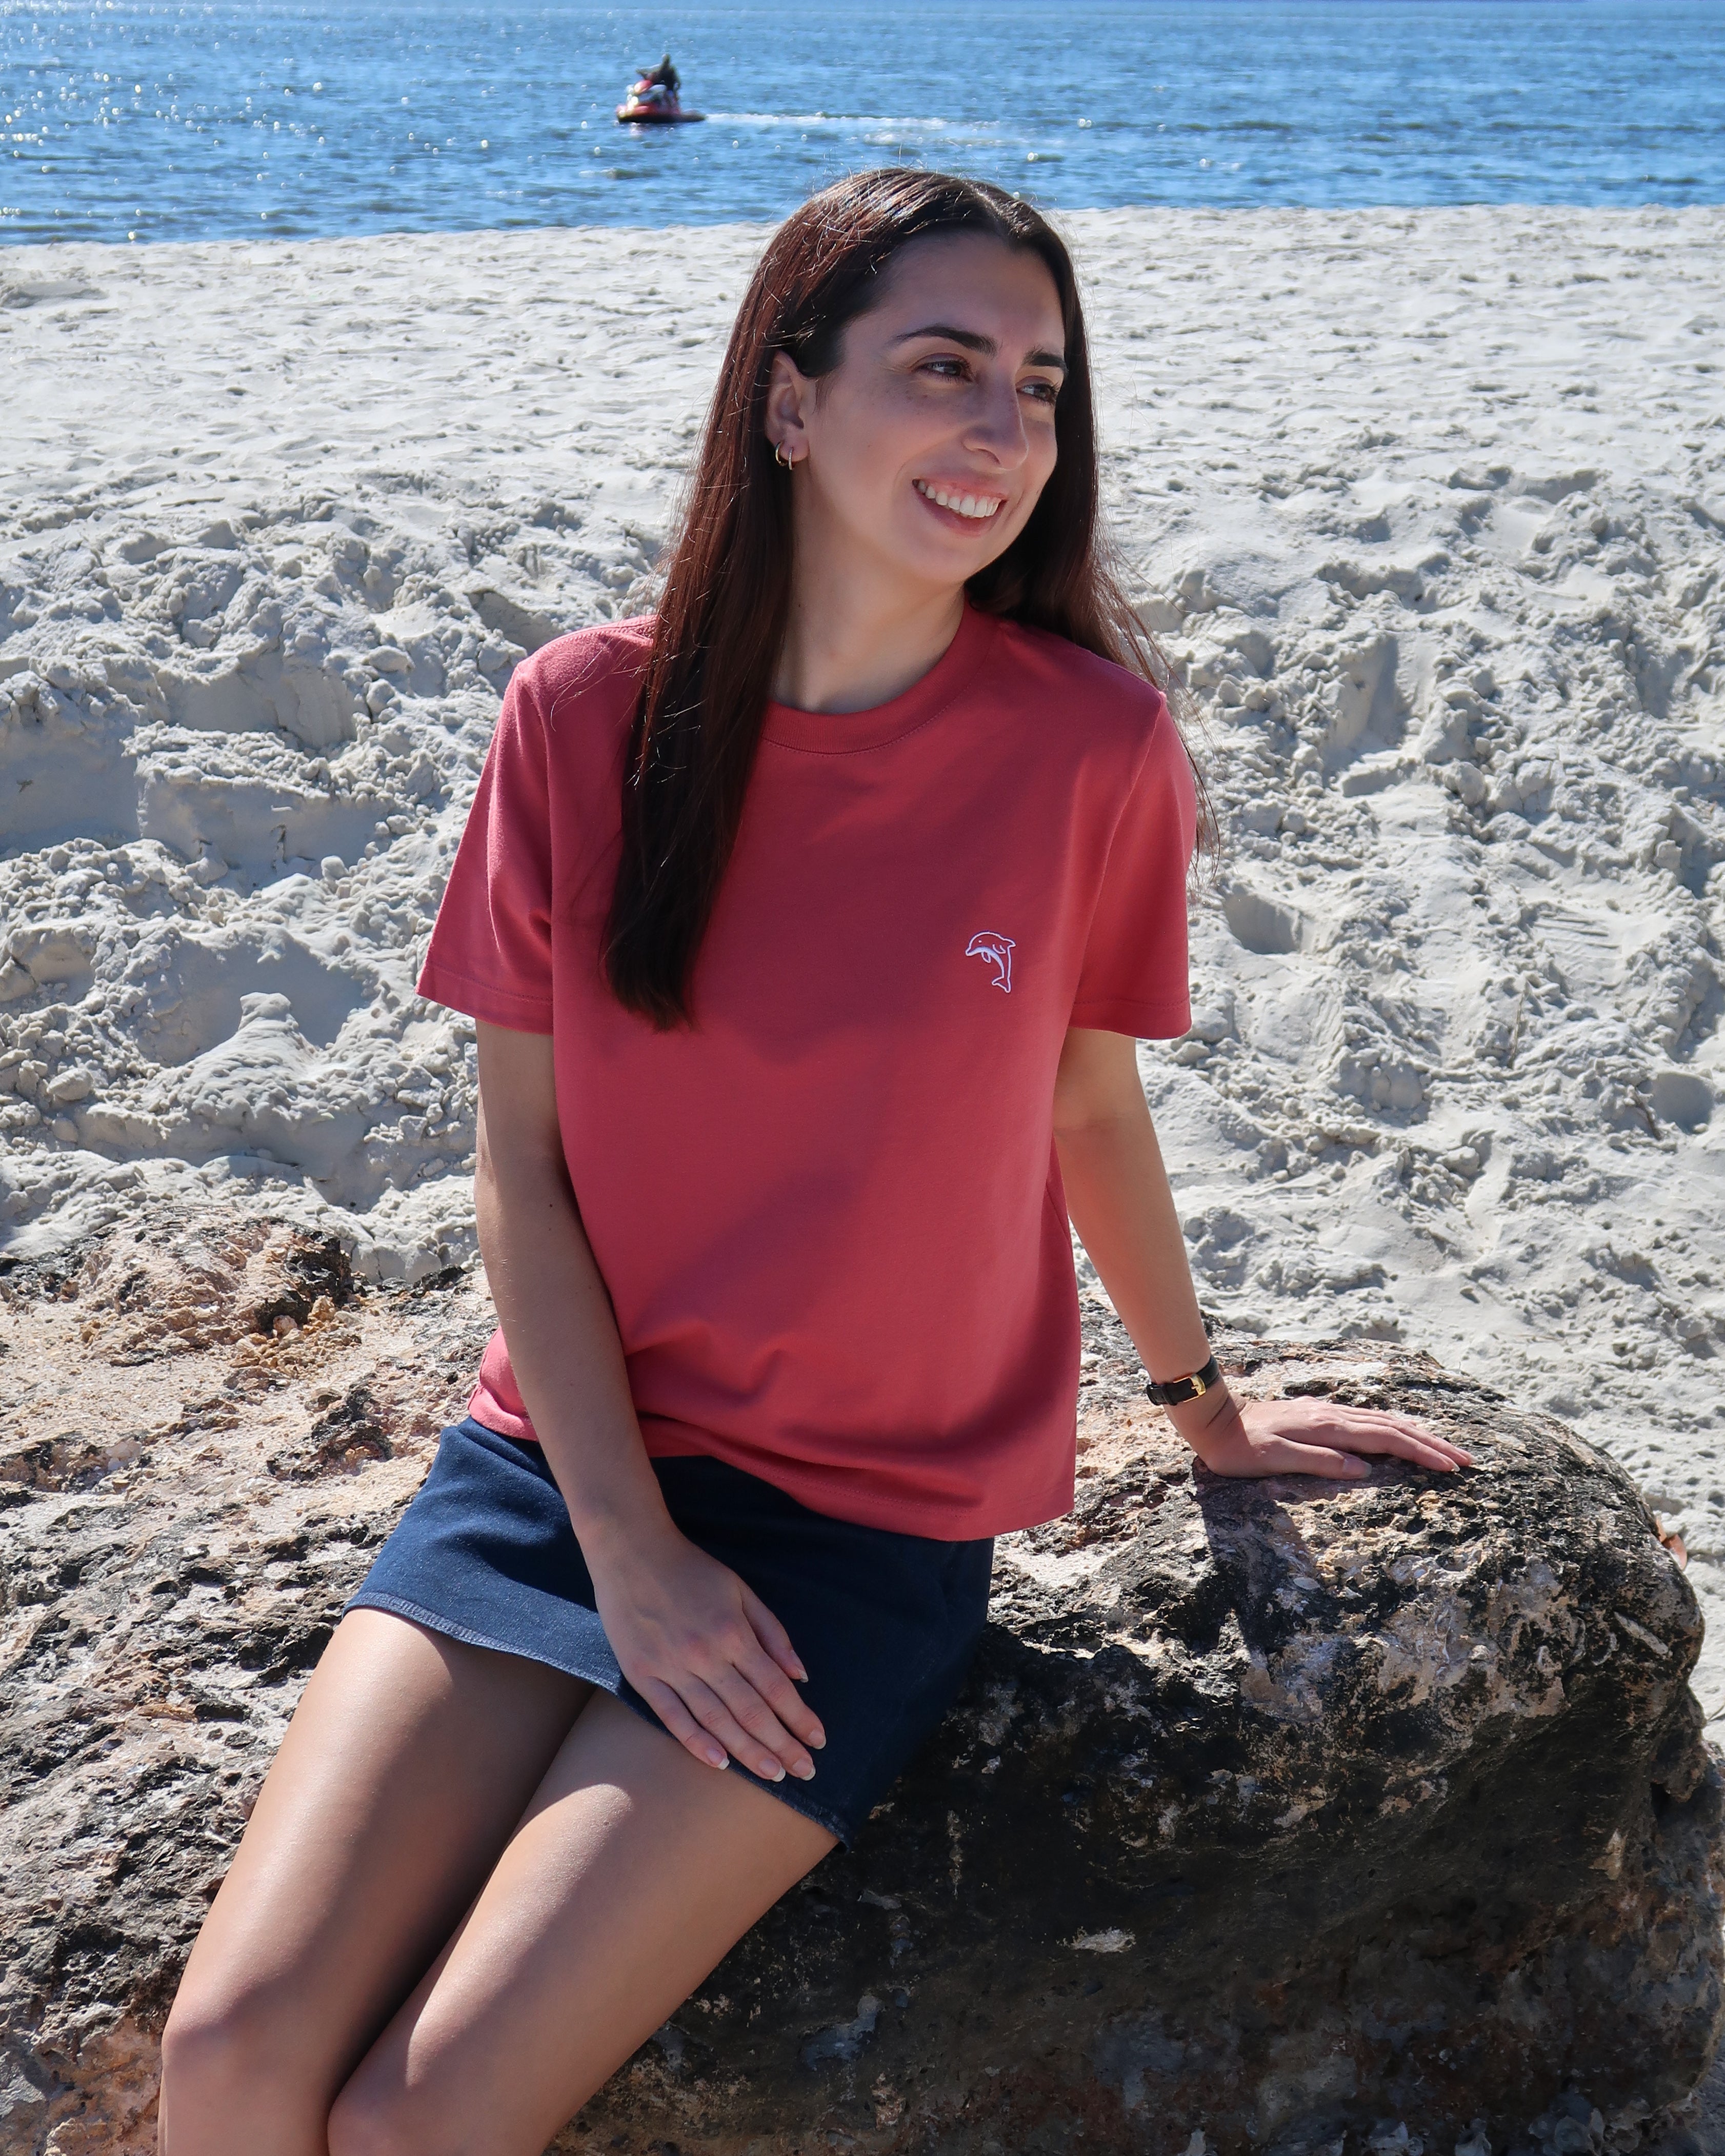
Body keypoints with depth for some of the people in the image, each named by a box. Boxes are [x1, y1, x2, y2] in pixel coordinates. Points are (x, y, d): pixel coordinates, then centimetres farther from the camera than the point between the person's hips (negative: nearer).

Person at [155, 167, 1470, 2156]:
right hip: (564, 1453, 2)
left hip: (869, 1521, -2)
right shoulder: (586, 715, -6)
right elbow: (522, 1162, -3)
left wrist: (1207, 1414, 19)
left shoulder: (1090, 742, -9)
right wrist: (627, 1546, -9)